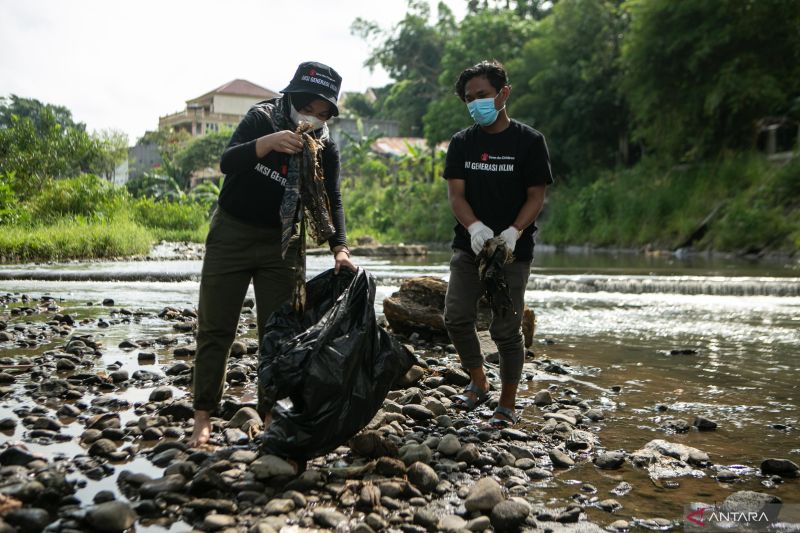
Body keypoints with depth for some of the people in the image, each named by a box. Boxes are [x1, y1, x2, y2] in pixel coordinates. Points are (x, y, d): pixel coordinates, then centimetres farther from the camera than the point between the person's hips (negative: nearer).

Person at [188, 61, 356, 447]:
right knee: (215, 328, 0)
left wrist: (339, 248, -25)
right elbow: (226, 163, -23)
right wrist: (268, 143, -41)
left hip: (280, 242, 2)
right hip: (231, 233, -2)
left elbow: (331, 200, -9)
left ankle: (271, 414, 12)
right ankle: (203, 416, 7)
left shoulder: (325, 148, -5)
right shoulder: (261, 118, -11)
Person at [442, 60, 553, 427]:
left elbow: (536, 197, -5)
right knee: (456, 318, -1)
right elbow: (455, 194, -1)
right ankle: (479, 384, 23)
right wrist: (474, 226, -22)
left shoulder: (528, 141, -3)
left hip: (513, 250, -4)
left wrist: (514, 232, -23)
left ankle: (507, 405, 14)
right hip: (469, 246, 4)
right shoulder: (462, 142, 7)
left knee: (505, 328, -1)